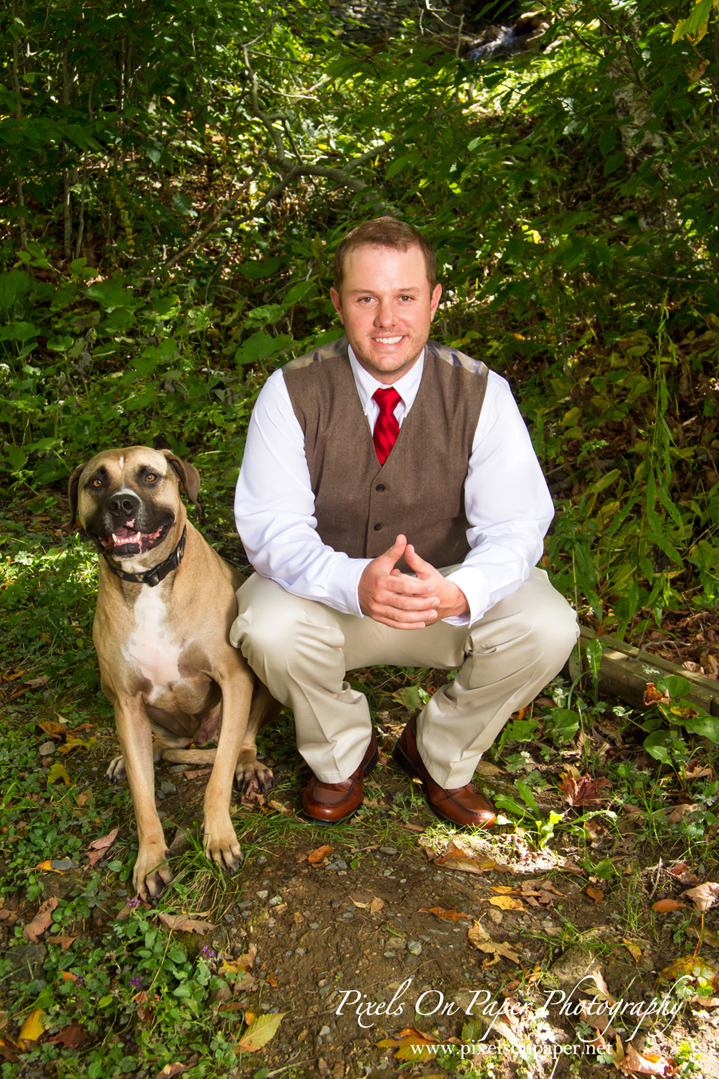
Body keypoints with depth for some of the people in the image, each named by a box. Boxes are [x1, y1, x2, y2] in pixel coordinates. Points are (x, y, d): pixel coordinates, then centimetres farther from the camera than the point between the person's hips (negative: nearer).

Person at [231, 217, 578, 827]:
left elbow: (516, 526, -16)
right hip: (327, 592, 0)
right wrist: (355, 583, -41)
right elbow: (270, 525, -20)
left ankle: (441, 755, 7)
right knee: (270, 629, -32)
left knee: (547, 629, -24)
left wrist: (457, 592, -40)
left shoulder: (482, 395, -12)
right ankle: (342, 754, 4)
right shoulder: (293, 393, -14)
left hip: (446, 596, 1)